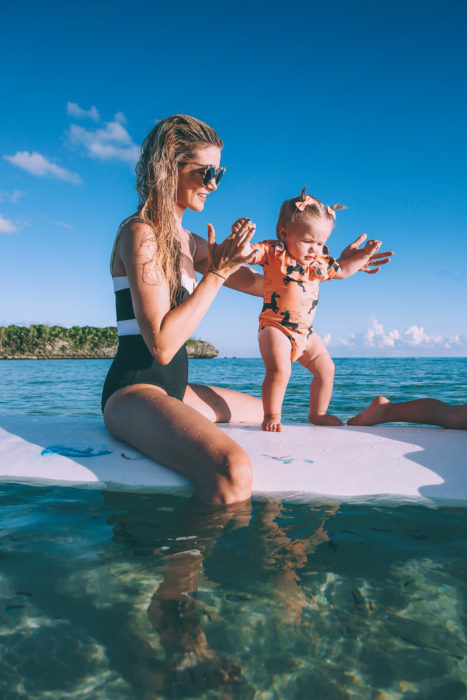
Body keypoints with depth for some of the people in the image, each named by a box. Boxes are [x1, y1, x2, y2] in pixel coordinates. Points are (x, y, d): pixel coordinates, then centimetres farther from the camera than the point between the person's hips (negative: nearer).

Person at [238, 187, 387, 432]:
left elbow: (342, 270, 25)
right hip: (275, 327, -7)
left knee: (326, 369, 13)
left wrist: (364, 254, 16)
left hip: (305, 332, 7)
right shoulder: (273, 253, -9)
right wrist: (240, 234, -40)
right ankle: (271, 416, -5)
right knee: (279, 370, -25)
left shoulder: (320, 264, 9)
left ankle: (318, 413, 31)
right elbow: (246, 252, -20)